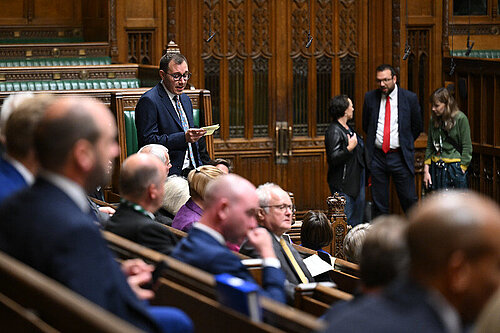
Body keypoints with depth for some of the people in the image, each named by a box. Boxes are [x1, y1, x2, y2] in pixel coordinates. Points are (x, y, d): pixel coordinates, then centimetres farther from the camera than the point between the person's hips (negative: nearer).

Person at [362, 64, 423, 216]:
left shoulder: (410, 98, -2)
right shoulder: (370, 97, 4)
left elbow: (417, 127, 9)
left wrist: (405, 144, 10)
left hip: (400, 157, -2)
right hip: (377, 157, 2)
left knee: (409, 200, 1)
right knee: (379, 204, 6)